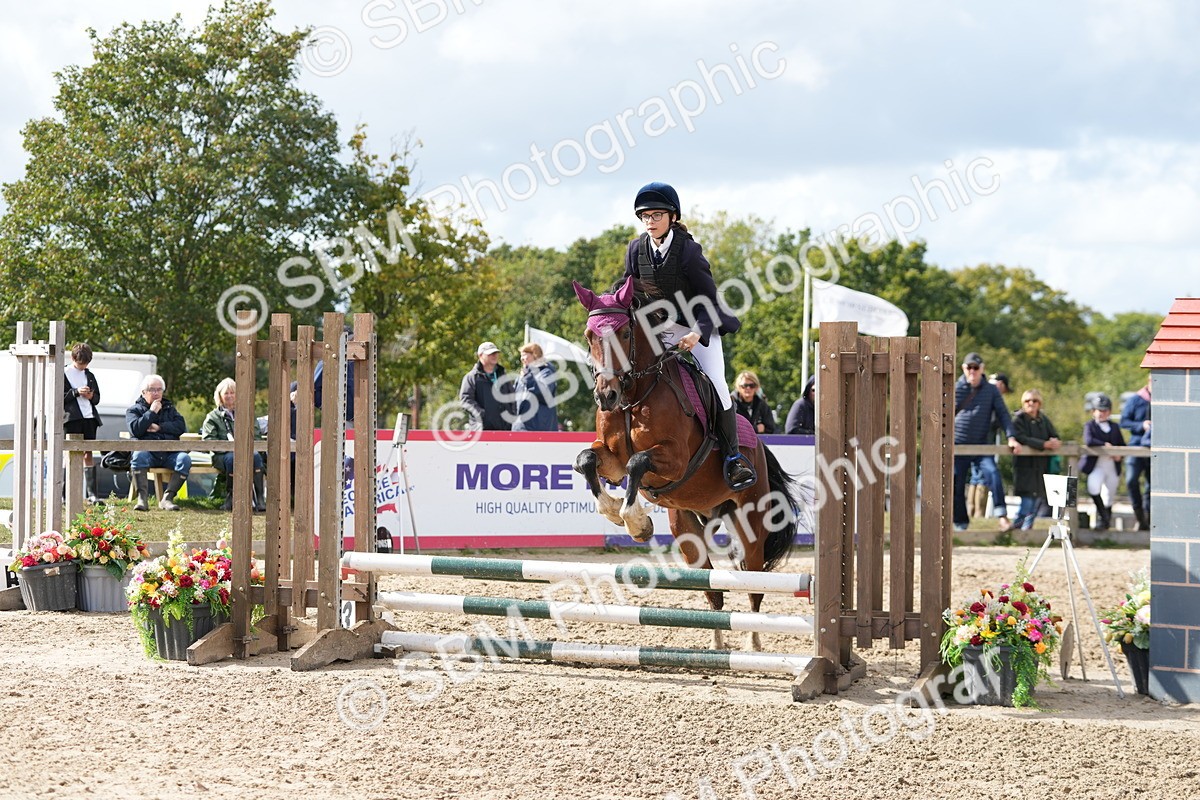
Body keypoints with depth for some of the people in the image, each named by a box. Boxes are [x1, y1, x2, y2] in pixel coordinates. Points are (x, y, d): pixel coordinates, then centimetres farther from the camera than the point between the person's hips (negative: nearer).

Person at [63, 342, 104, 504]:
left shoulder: (89, 375, 18)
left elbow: (97, 398, 21)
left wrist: (91, 396, -1)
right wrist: (76, 392, -15)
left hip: (89, 417, 5)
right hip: (71, 418, -5)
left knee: (88, 454, 5)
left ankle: (91, 493, 4)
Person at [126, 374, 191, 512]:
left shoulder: (169, 408, 24)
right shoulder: (134, 410, 15)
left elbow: (181, 427, 7)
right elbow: (135, 430, -5)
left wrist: (159, 427, -3)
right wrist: (152, 412, -3)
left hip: (169, 454, 2)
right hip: (148, 452, -2)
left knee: (185, 459, -30)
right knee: (139, 455, -37)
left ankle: (167, 498, -30)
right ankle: (142, 499, -40)